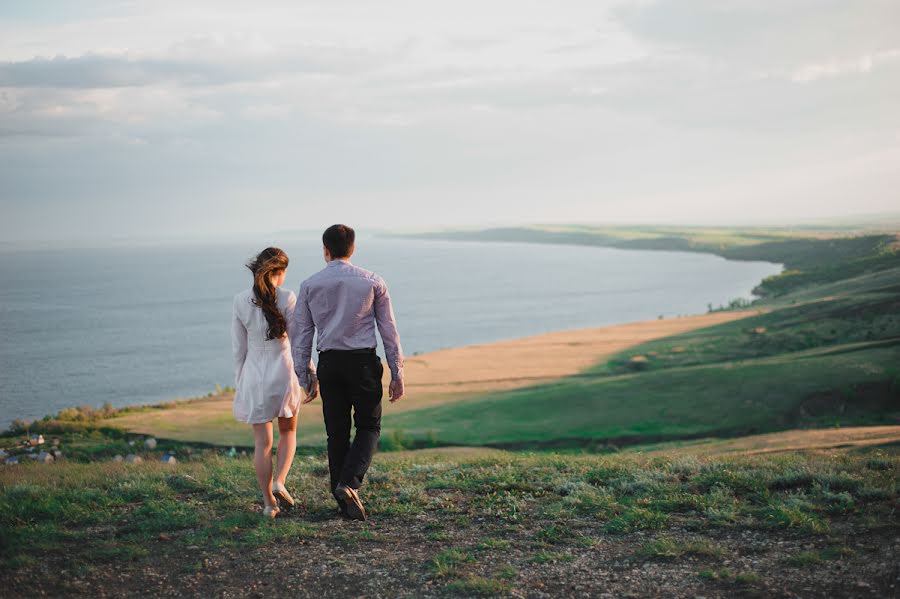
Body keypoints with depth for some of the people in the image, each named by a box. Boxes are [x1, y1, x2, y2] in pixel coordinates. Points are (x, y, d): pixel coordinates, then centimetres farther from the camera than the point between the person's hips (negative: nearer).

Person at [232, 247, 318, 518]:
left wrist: (239, 383, 11)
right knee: (288, 432, 20)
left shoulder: (241, 301, -2)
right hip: (283, 373, -1)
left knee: (262, 441, 8)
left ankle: (269, 503, 7)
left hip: (253, 375, 2)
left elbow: (238, 348, 2)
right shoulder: (287, 298, -9)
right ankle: (279, 482, 0)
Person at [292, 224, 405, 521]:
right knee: (369, 427, 10)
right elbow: (388, 330, 1)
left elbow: (302, 333, 4)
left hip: (329, 363, 2)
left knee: (337, 433, 11)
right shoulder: (372, 282, 0)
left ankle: (344, 502, 14)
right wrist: (397, 373, 5)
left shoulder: (309, 285, 3)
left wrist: (304, 374, 11)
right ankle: (349, 483, -13)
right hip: (363, 361, -2)